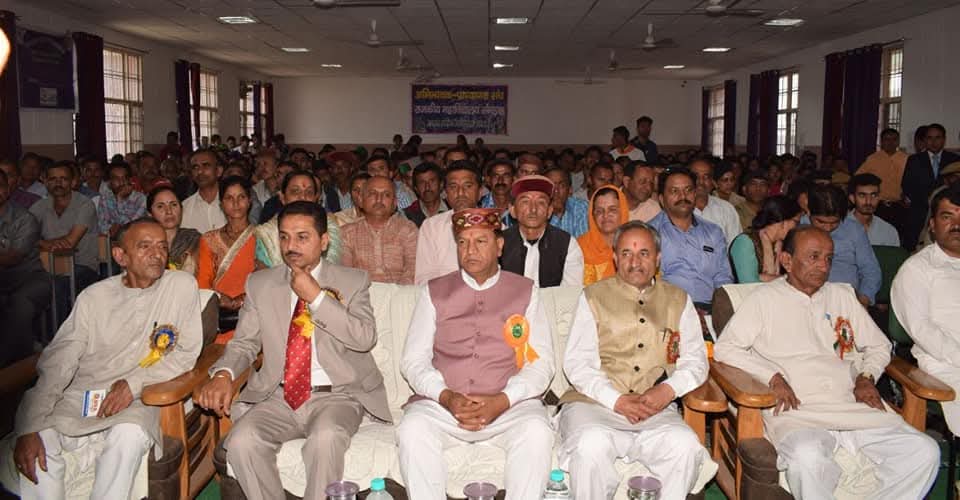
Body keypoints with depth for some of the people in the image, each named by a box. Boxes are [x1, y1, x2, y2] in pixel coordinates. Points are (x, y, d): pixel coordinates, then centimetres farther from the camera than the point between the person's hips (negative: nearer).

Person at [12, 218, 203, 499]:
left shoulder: (182, 286, -2)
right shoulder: (95, 297, 3)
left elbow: (186, 354, -1)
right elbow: (58, 362, -1)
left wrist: (134, 384, -15)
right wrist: (29, 430, -13)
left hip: (136, 402, -2)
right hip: (80, 396, 2)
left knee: (130, 434, -34)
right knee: (39, 439, -24)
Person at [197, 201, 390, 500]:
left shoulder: (352, 281, 4)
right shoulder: (260, 284, 11)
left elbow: (365, 339, -10)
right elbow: (244, 343, 10)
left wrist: (317, 297, -13)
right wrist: (223, 373, -11)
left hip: (336, 396, -2)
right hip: (278, 397, 3)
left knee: (325, 438, -34)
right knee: (241, 441, -26)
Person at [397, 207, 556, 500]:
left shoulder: (525, 291, 12)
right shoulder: (435, 292, 14)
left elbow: (542, 361, 4)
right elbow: (412, 360, 7)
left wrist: (503, 401, -14)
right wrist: (445, 396, -12)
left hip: (509, 405, 0)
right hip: (442, 403, 1)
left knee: (537, 431, -32)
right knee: (412, 429, -30)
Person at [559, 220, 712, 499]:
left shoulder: (678, 301, 19)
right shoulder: (593, 297, 12)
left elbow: (696, 359, 13)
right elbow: (576, 363, 3)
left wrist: (668, 390, -8)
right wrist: (617, 400, -10)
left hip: (657, 411, 2)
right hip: (593, 403, -1)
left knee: (685, 445, -29)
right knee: (592, 444, -34)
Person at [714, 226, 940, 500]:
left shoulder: (843, 295, 22)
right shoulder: (764, 299, 7)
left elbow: (879, 346, 28)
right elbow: (724, 348, 0)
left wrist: (866, 378, 8)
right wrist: (773, 377, -10)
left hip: (856, 406, 5)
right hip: (797, 411, -5)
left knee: (924, 451, -16)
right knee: (808, 458, -36)